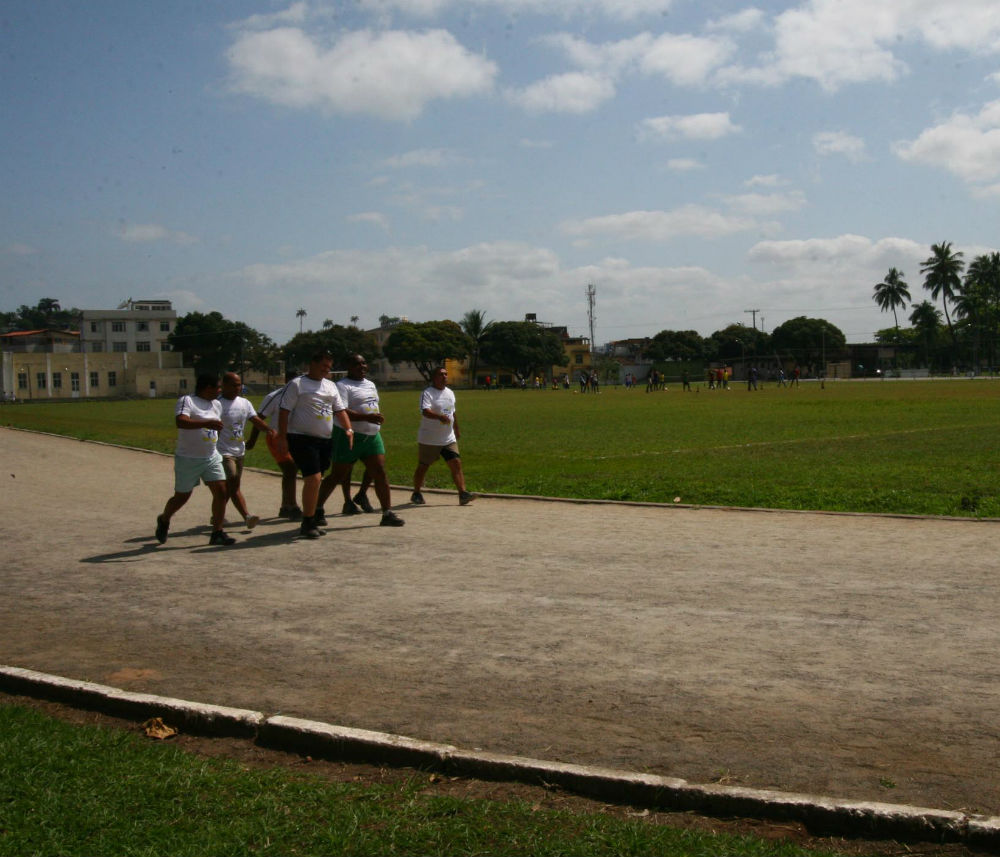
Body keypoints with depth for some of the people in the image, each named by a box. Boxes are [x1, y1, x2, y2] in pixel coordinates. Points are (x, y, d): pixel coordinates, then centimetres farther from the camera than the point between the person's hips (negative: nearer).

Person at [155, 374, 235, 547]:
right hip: (188, 459, -6)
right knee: (182, 497, 7)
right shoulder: (186, 401, -14)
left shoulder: (217, 404, 10)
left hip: (212, 458, 6)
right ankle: (163, 521, 36)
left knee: (221, 492, -6)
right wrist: (206, 423, -38)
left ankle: (217, 533, 2)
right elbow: (180, 422, -32)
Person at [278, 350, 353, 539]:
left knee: (316, 480, 13)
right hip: (302, 439, -7)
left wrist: (348, 429, 3)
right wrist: (282, 438, -13)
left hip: (325, 440, 7)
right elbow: (284, 411, -7)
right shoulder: (297, 384, -4)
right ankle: (307, 523, -7)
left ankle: (313, 515, 28)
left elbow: (339, 410, 19)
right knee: (313, 479, -15)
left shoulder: (330, 386, 18)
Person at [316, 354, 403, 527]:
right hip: (349, 436, -7)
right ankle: (317, 509, 15)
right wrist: (368, 417, -29)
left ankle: (388, 514, -2)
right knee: (338, 475, 0)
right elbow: (342, 412, -23)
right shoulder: (342, 386, -10)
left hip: (372, 436, 7)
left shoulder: (370, 384, 17)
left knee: (380, 473, -2)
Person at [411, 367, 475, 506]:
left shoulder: (450, 393, 11)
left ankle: (463, 494, -12)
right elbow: (425, 411, -30)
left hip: (449, 439, 5)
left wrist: (457, 430, 30)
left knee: (456, 464, -8)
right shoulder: (427, 393, -13)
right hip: (429, 440, -5)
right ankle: (416, 494, 25)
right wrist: (440, 417, -46)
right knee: (422, 467, 8)